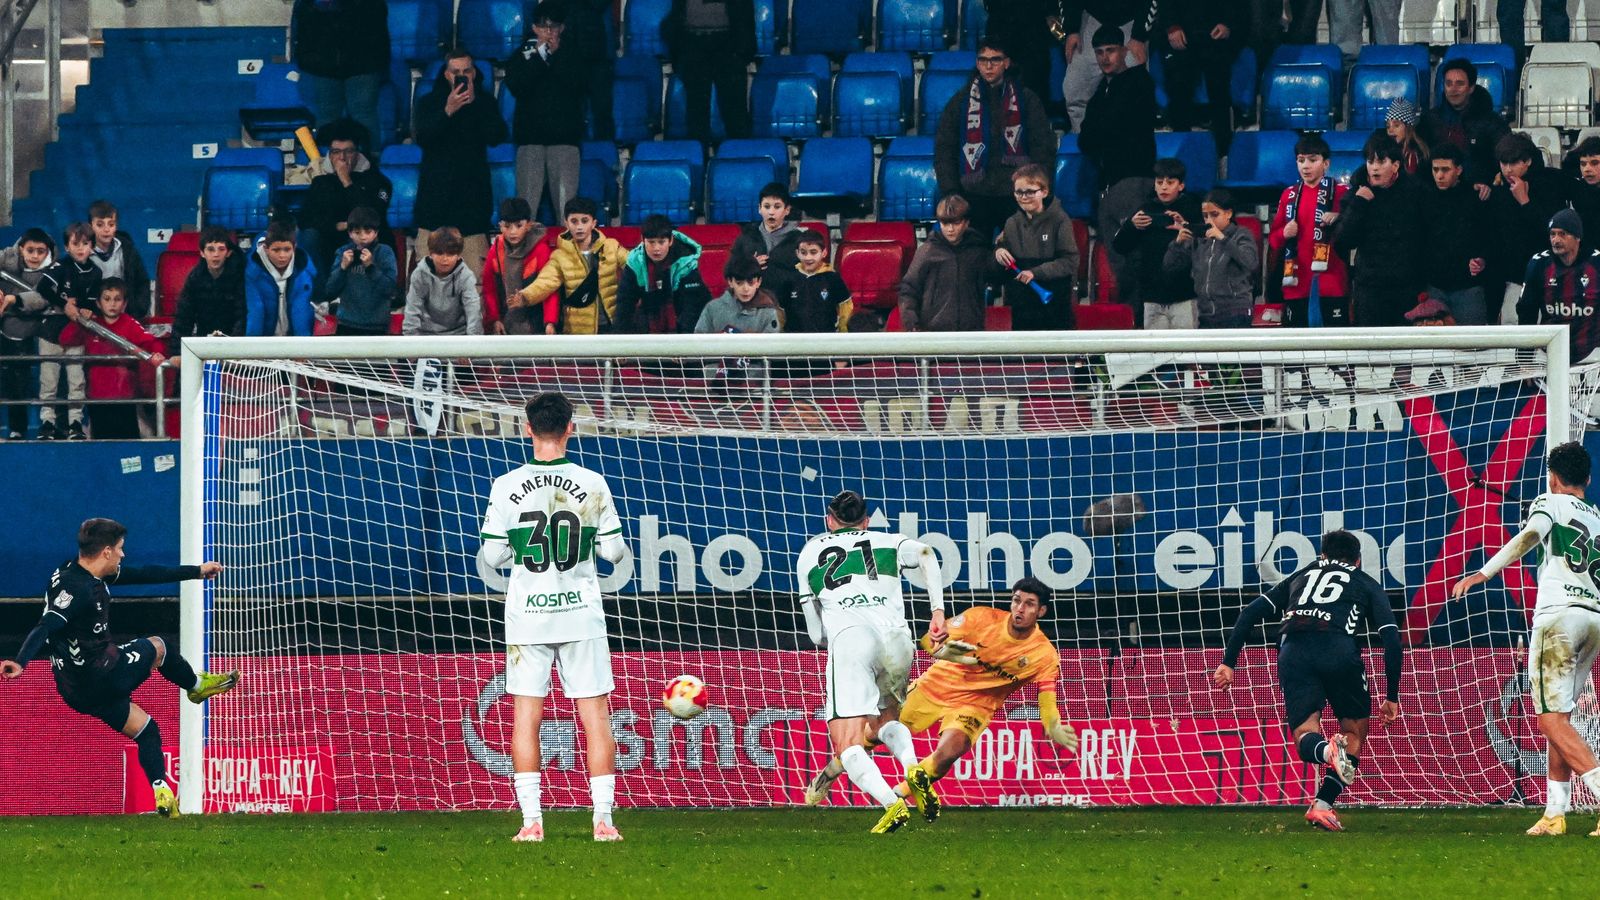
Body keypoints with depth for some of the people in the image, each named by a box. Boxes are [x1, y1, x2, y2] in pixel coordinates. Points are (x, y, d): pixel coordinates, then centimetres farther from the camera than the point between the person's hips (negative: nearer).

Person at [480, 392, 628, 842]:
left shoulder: (507, 486, -5)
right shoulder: (592, 484, -4)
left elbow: (494, 556, -2)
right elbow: (614, 551, 0)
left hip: (527, 617, 0)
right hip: (581, 615, 0)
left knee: (526, 716, 4)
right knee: (595, 715, 5)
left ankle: (532, 820, -3)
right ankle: (603, 819, 0)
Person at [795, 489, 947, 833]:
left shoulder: (809, 553, 25)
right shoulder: (886, 542, 26)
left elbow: (817, 634, 24)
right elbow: (925, 554, 3)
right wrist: (938, 612, 0)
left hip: (848, 637, -3)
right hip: (896, 638, 3)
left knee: (847, 746, -9)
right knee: (886, 719, 29)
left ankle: (892, 804, -35)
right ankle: (913, 768, -2)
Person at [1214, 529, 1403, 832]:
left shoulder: (1301, 577, 34)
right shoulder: (1367, 585, 27)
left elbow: (1251, 612, 22)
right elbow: (1392, 639, 14)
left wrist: (1228, 662, 20)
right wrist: (1392, 698, 18)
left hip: (1293, 650, 1)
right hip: (1339, 647, -1)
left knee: (1305, 736, 3)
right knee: (1355, 732, 16)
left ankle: (1327, 750, -34)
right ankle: (1323, 805, -1)